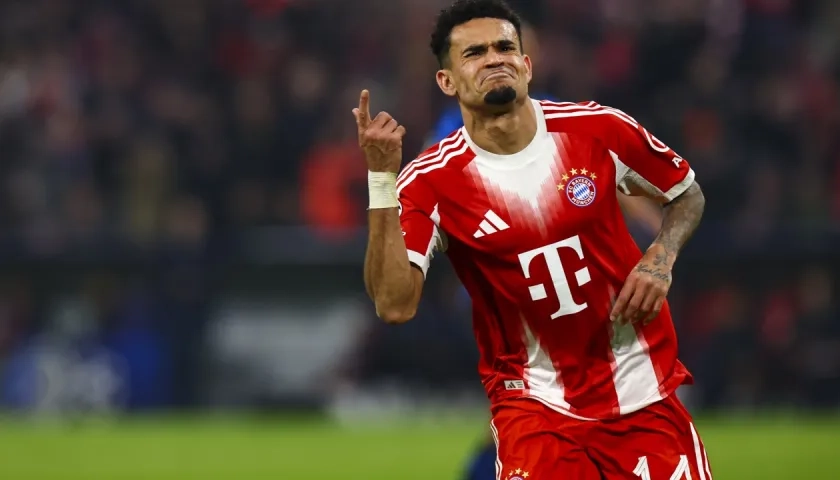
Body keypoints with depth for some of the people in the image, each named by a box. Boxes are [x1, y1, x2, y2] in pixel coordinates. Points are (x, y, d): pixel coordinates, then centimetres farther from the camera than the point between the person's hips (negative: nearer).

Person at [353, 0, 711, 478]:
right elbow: (395, 305, -23)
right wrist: (382, 178, -26)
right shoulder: (431, 183, -11)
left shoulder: (599, 129, -6)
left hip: (644, 388, 2)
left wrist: (660, 259, -8)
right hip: (535, 400, -2)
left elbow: (688, 194, 12)